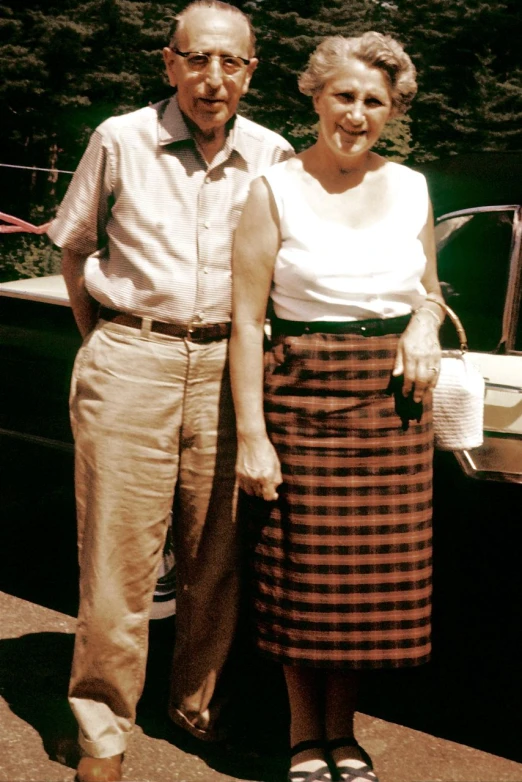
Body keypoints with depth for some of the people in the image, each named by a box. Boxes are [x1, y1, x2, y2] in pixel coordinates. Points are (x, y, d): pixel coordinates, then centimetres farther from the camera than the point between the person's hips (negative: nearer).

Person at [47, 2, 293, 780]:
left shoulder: (273, 158, 5)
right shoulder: (120, 141, 1)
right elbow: (73, 245, 13)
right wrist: (100, 337, 10)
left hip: (225, 366, 2)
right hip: (129, 363, -2)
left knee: (218, 554, 9)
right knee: (116, 556, 0)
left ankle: (196, 700, 30)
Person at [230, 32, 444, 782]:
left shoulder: (410, 188, 9)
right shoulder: (275, 191, -3)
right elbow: (246, 319, -6)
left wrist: (424, 331, -3)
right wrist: (250, 434, -12)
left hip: (393, 400, 4)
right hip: (303, 395, -3)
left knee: (375, 570, 8)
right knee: (304, 571, 4)